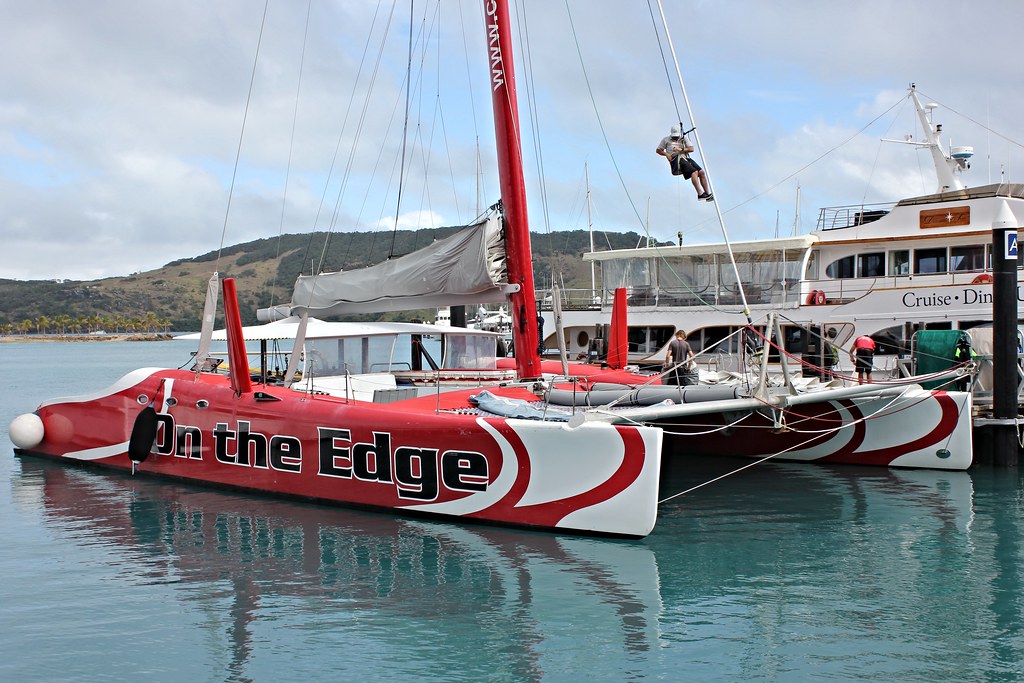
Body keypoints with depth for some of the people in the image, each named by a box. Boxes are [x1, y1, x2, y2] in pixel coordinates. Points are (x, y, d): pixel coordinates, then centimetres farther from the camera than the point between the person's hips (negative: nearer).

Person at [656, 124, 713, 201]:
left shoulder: (683, 138, 21)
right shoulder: (666, 140, 14)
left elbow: (691, 149, 10)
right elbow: (658, 150, 16)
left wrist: (681, 149, -8)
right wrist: (666, 154, -3)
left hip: (686, 158, 5)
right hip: (676, 160, -5)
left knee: (701, 172, -13)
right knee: (694, 172, -27)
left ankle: (708, 193, -9)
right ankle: (700, 194, -31)